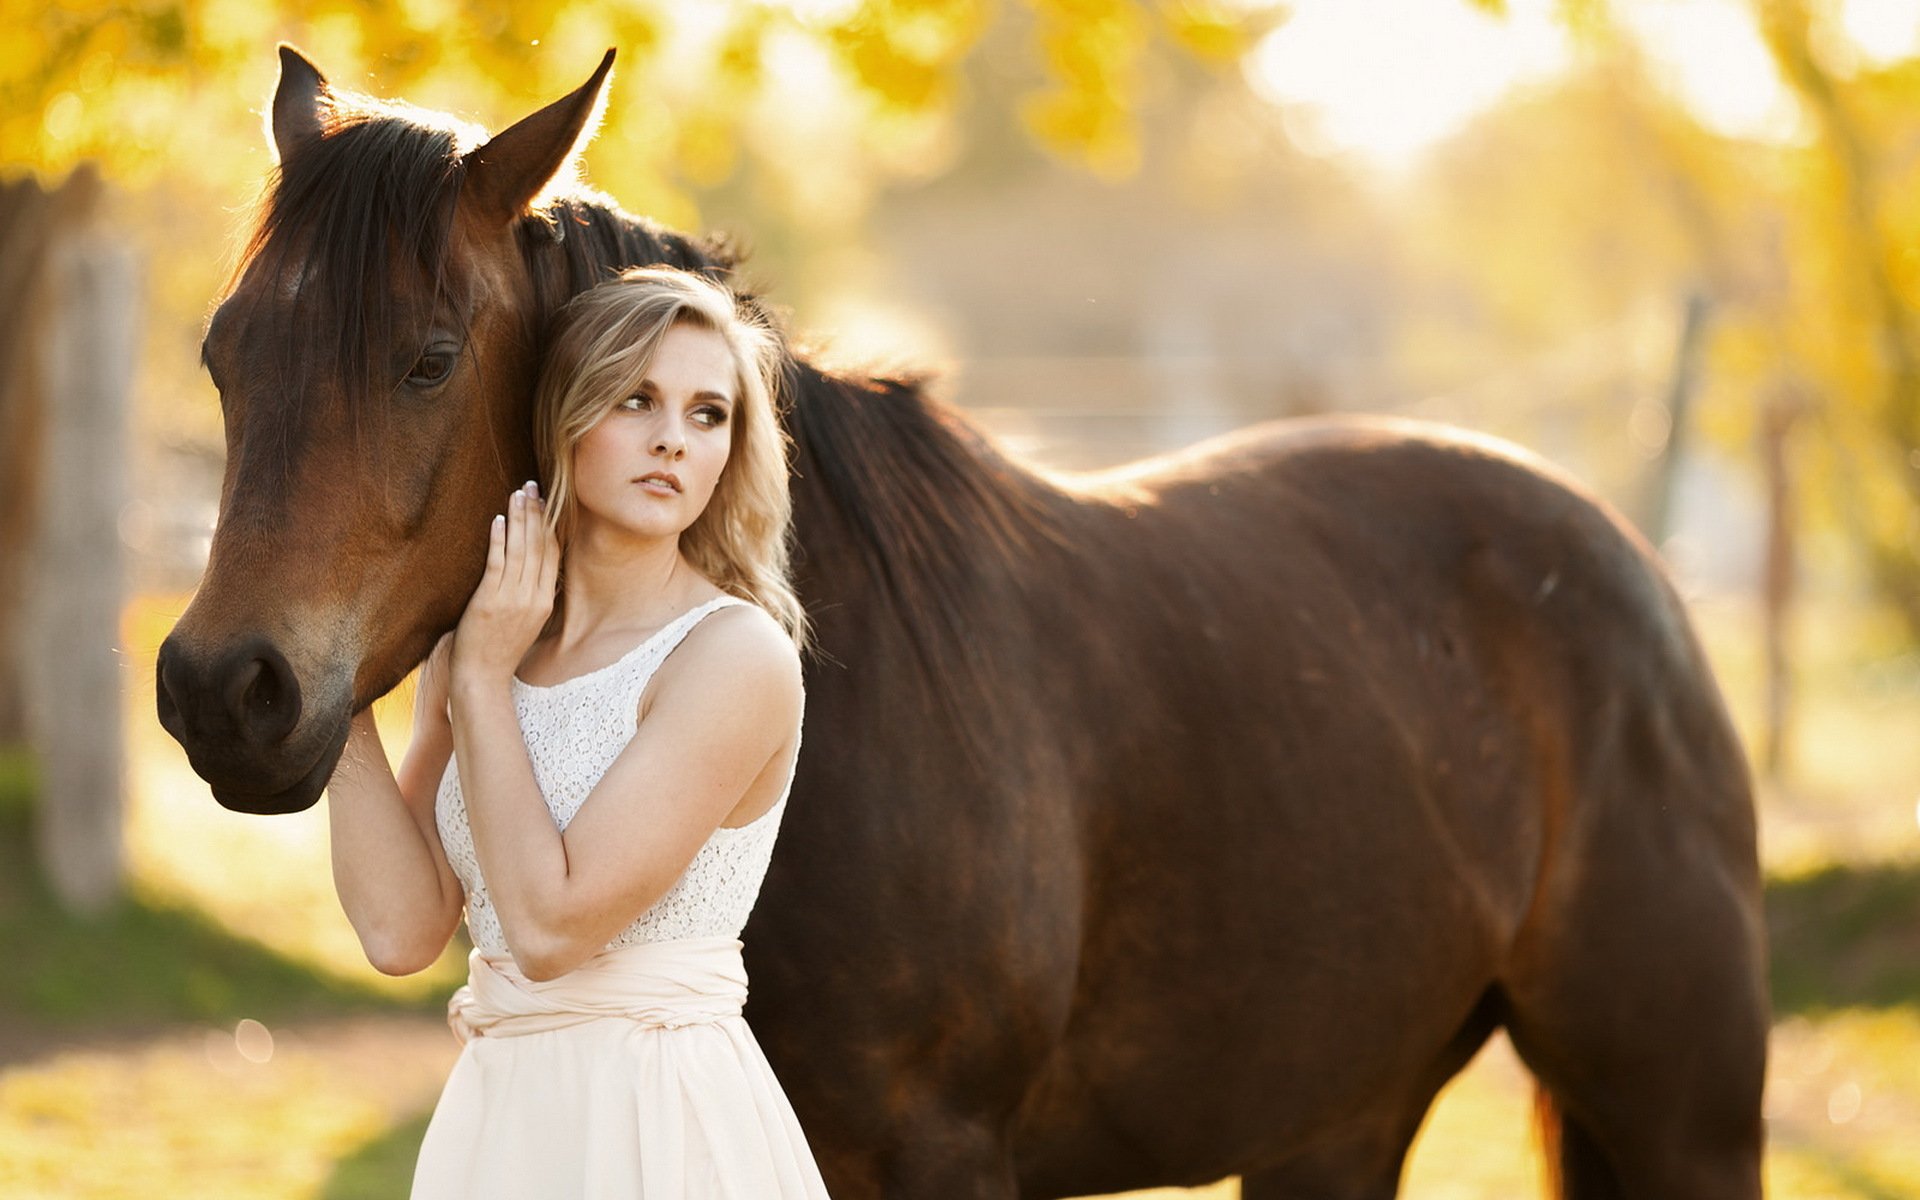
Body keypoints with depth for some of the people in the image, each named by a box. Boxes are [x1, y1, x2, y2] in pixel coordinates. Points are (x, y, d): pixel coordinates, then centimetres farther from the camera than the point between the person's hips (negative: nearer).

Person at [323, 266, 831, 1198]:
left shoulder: (738, 655, -14)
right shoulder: (467, 648, 5)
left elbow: (551, 927, -19)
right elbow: (403, 928, -4)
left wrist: (482, 684, -12)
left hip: (665, 1125, -6)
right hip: (498, 1112, 6)